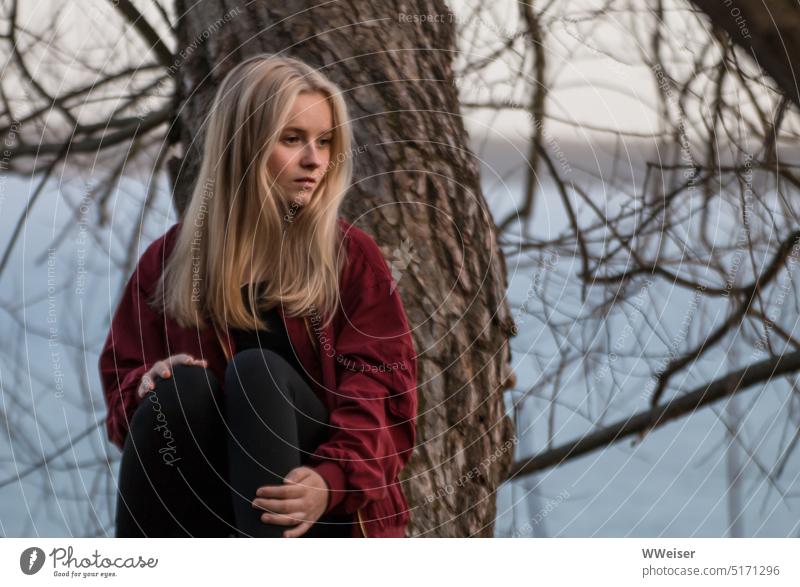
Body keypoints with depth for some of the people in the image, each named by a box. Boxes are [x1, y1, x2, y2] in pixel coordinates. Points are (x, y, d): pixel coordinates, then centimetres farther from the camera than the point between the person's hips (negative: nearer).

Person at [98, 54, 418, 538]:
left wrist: (332, 479, -27)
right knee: (183, 385, -26)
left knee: (257, 370, -27)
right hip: (208, 496, 2)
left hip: (324, 508, -1)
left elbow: (381, 386, -8)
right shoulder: (172, 259, 8)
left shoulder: (352, 255, 2)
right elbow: (123, 375, 10)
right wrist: (145, 386, -16)